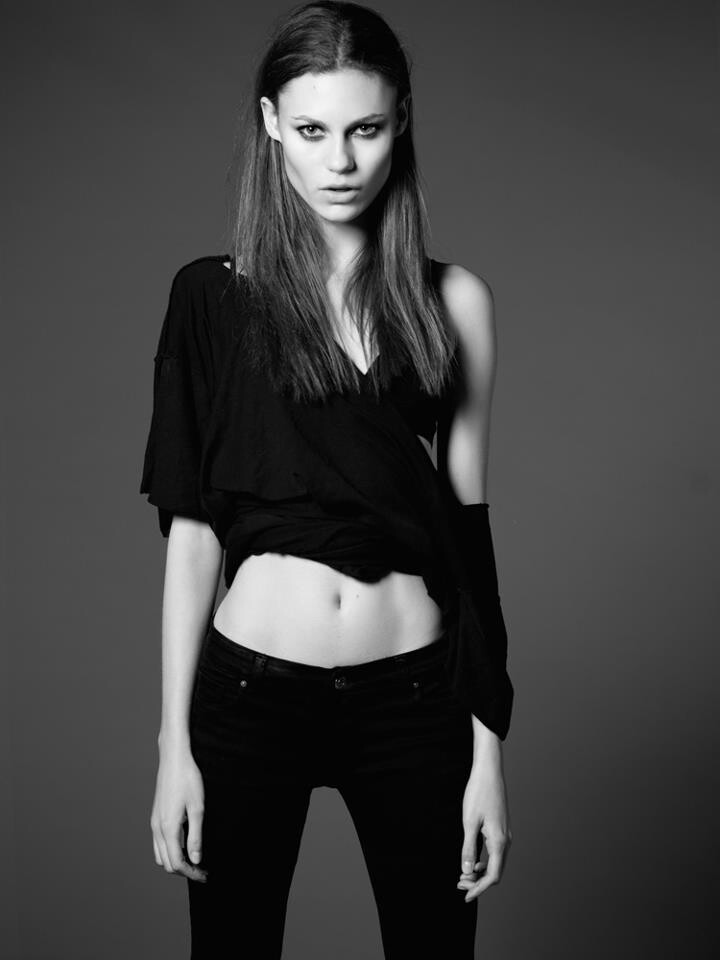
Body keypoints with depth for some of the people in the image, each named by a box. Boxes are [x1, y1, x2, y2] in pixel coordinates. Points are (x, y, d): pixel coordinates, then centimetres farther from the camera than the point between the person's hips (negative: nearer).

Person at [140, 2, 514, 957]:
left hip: (413, 697, 1)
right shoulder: (215, 295, -1)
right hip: (251, 691, -1)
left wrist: (489, 746, 1)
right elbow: (192, 528, -3)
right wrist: (175, 741, -4)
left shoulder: (454, 300, 2)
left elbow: (467, 525, 2)